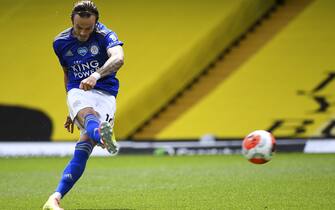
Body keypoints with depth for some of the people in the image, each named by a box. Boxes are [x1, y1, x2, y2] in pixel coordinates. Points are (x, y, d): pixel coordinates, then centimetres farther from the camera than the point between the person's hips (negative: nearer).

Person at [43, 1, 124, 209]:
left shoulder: (106, 36, -5)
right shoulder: (61, 42, 9)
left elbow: (118, 58, -27)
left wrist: (96, 75, -47)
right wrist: (72, 111, 30)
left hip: (105, 93, -1)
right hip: (77, 92, 2)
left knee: (86, 144, -22)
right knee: (88, 113, -37)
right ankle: (102, 135, -75)